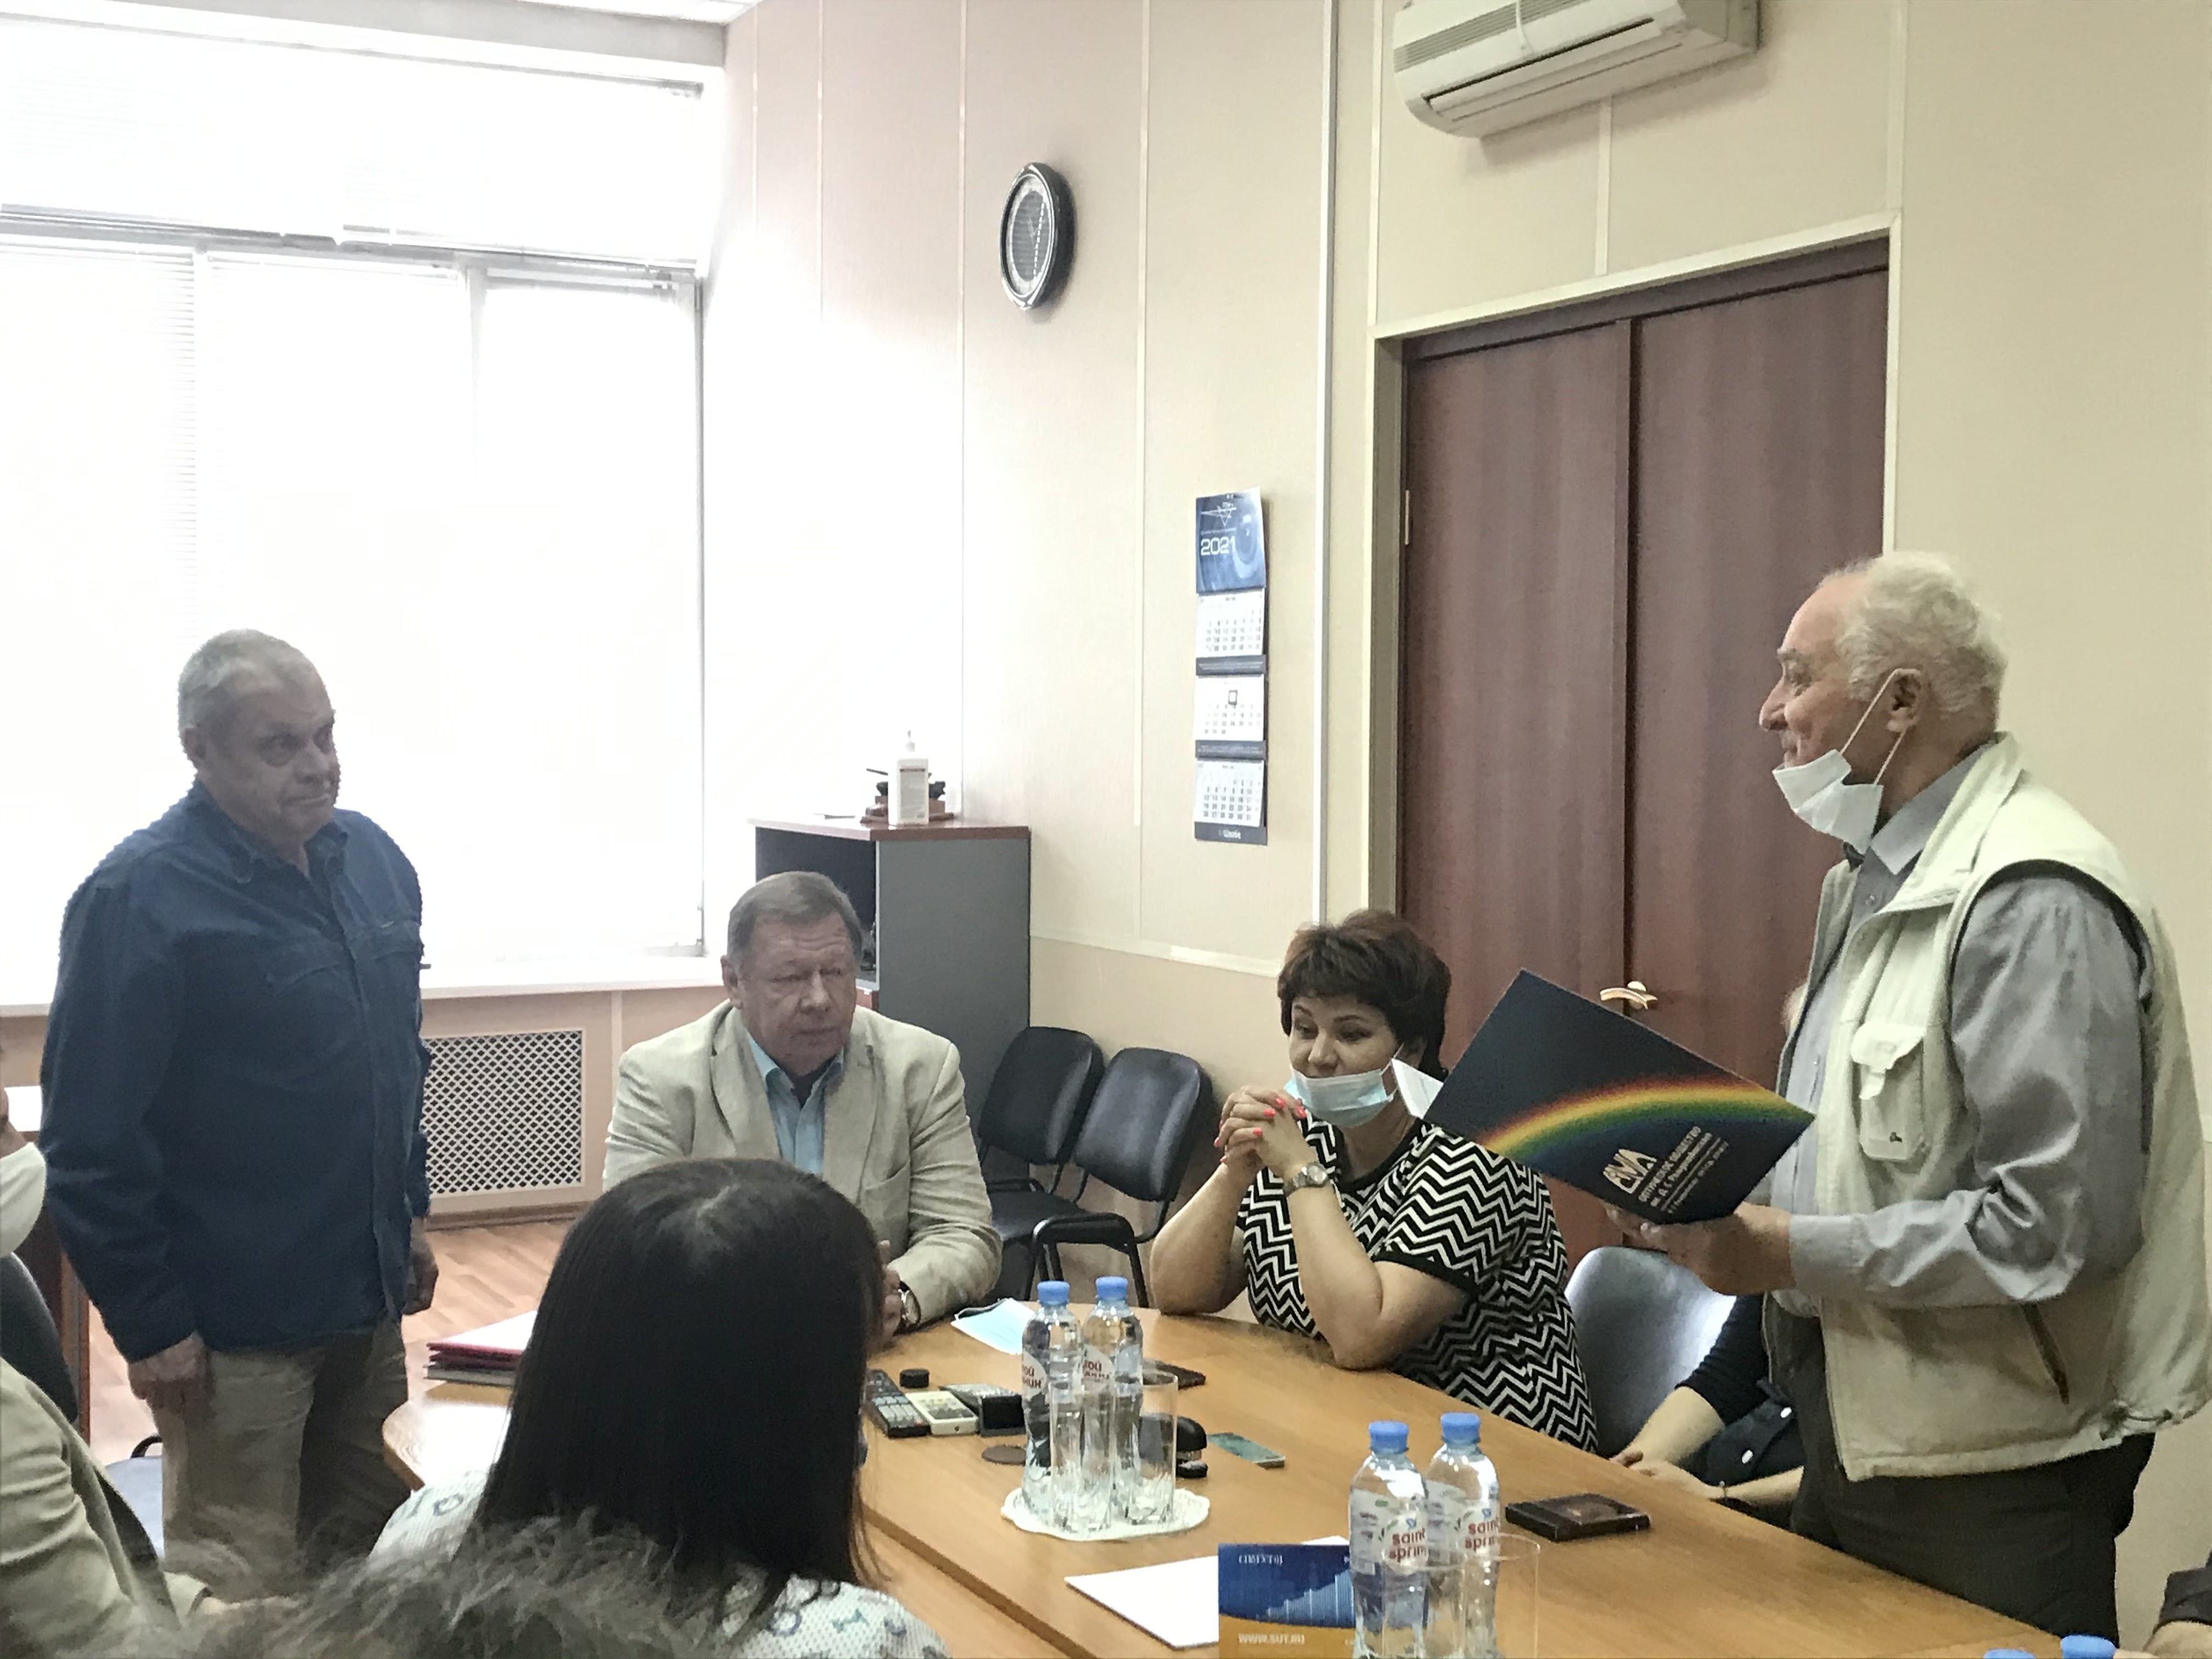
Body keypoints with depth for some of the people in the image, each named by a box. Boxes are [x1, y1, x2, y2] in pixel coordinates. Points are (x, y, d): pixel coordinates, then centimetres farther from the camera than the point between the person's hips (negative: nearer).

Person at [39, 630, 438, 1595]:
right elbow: (94, 1140, -16)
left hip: (369, 1299, 7)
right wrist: (149, 1324, -15)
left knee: (369, 1565, 17)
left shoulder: (373, 858, 5)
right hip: (235, 1323, -7)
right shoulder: (140, 898, -16)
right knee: (242, 1596, 4)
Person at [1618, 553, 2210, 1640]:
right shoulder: (1873, 878, 11)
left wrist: (1793, 1255, -22)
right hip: (1857, 1420, 9)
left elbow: (2059, 1224, -27)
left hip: (1987, 1462, -9)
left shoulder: (2028, 899, -21)